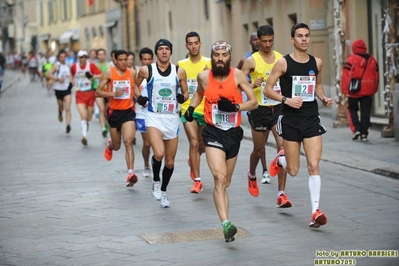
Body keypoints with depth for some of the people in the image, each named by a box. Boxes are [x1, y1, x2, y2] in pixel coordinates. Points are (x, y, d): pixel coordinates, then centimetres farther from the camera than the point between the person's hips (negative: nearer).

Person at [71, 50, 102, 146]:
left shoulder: (91, 65, -6)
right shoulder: (74, 67, -1)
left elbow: (100, 75, -13)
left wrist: (92, 76, -29)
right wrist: (73, 81, 7)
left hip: (90, 93, 1)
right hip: (80, 94, -1)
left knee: (89, 117, 14)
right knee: (83, 115, -19)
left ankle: (86, 123, 52)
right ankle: (84, 136, -20)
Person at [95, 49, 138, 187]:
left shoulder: (132, 73, 2)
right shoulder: (109, 73, -6)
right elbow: (98, 92, -8)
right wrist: (113, 93, -22)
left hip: (128, 112, 0)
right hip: (114, 112, 0)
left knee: (128, 142, -18)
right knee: (116, 146, 15)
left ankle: (131, 173, -22)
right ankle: (109, 144, 53)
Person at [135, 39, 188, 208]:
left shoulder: (179, 72, 1)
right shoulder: (147, 70, -2)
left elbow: (185, 93, 11)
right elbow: (136, 84, 17)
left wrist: (182, 97, -12)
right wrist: (139, 98, -1)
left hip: (172, 119, 3)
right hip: (154, 117, -3)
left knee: (170, 162, 10)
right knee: (159, 153, -26)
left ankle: (163, 192, 33)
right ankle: (156, 181, 2)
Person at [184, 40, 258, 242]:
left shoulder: (237, 75, -6)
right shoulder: (204, 76, -3)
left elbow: (254, 102, -3)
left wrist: (235, 107, -20)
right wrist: (191, 107, 4)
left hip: (233, 133, 2)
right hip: (213, 132, -2)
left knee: (226, 182, 15)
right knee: (220, 177, -21)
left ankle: (225, 224, 31)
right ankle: (226, 224, -29)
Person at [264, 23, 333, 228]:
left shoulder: (317, 63, 5)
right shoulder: (283, 63, -7)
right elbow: (267, 89, -5)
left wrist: (323, 98, 3)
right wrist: (286, 99, -20)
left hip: (311, 119, 2)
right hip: (291, 120, -2)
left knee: (314, 165, -9)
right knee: (293, 170, 5)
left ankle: (315, 211, -7)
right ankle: (280, 159, 41)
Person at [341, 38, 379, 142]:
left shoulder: (351, 60, -9)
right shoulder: (372, 60, 7)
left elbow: (346, 76, -13)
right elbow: (376, 76, 11)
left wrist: (345, 90, -8)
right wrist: (374, 90, 20)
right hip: (368, 91, 3)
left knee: (352, 109, 13)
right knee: (365, 112, 7)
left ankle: (356, 129, -1)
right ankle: (364, 134, 4)